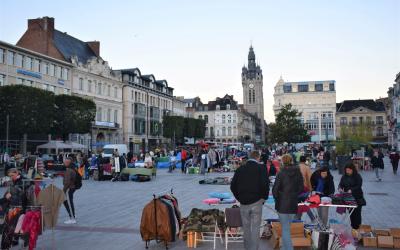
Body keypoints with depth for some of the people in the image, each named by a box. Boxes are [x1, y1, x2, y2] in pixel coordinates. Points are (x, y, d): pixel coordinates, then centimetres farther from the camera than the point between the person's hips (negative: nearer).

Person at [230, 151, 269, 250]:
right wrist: (264, 197, 2)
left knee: (246, 228, 14)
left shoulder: (240, 169, 5)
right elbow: (265, 184, -14)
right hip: (256, 202, -3)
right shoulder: (261, 168, -5)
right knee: (255, 229, 3)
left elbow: (233, 186, 5)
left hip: (244, 203, 3)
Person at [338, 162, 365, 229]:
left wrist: (351, 190, -27)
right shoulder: (344, 176, 8)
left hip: (357, 198, -4)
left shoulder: (357, 176, -6)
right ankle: (352, 225, 17)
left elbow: (359, 186, -14)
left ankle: (357, 226, 8)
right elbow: (341, 184, 5)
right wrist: (340, 188, -18)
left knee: (357, 212, -3)